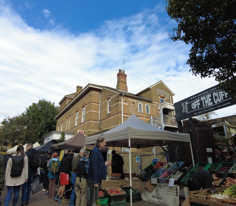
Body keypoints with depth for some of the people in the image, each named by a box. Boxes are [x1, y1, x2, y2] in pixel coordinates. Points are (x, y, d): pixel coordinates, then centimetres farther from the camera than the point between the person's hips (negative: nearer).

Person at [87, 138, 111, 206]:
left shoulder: (98, 151, 12)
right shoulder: (95, 151, -18)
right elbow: (94, 166, -22)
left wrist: (104, 164, 9)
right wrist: (95, 181, -22)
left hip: (97, 178, 10)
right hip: (94, 179, -10)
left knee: (96, 197, 19)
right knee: (94, 198, 1)